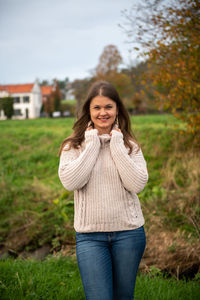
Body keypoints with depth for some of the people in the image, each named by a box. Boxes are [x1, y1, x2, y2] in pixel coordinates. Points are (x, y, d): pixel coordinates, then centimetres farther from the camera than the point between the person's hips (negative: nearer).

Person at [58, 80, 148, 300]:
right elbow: (69, 182, -15)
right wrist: (92, 145, -11)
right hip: (90, 235, -1)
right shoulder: (73, 146, 1)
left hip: (128, 232, 2)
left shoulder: (130, 145, 3)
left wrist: (117, 147, -11)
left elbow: (137, 184, -11)